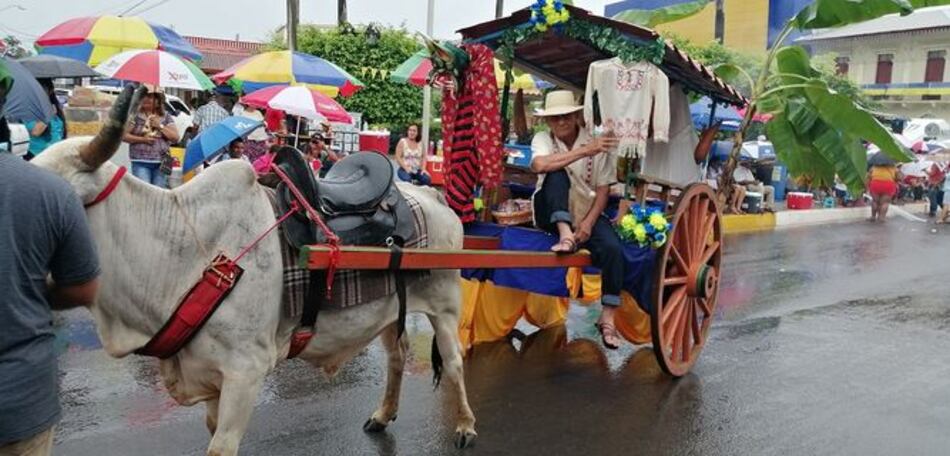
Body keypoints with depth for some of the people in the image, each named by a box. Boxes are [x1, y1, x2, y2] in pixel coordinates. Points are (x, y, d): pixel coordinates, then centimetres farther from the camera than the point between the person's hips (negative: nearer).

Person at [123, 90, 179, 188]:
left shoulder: (166, 117, 10)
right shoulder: (136, 116, 4)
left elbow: (175, 138, 4)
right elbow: (124, 136, 1)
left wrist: (160, 126, -6)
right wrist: (142, 139, -10)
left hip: (161, 162, 2)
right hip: (140, 162, -2)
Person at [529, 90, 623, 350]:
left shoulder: (597, 144, -4)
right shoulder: (543, 140, -4)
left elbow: (603, 190, -5)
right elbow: (540, 165, -28)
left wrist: (588, 222, -18)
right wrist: (585, 151, -32)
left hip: (586, 212, 1)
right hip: (552, 214, 0)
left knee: (612, 248, -26)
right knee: (557, 173, -27)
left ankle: (608, 318, -18)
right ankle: (564, 235, -38)